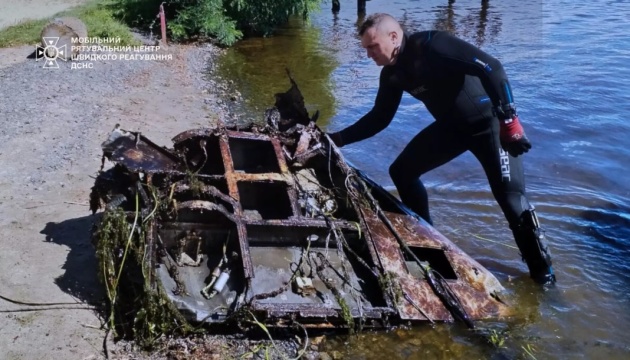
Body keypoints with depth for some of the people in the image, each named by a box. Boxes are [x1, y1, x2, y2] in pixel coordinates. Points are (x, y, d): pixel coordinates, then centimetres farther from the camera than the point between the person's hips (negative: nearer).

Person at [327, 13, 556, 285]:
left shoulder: (431, 45, -26)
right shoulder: (391, 74, -2)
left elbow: (492, 68, -29)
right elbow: (379, 118, 10)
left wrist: (509, 119, -31)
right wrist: (338, 138, 3)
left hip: (489, 120, -7)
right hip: (451, 125, 8)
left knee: (509, 195, -14)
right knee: (402, 171, 5)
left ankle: (541, 269, 3)